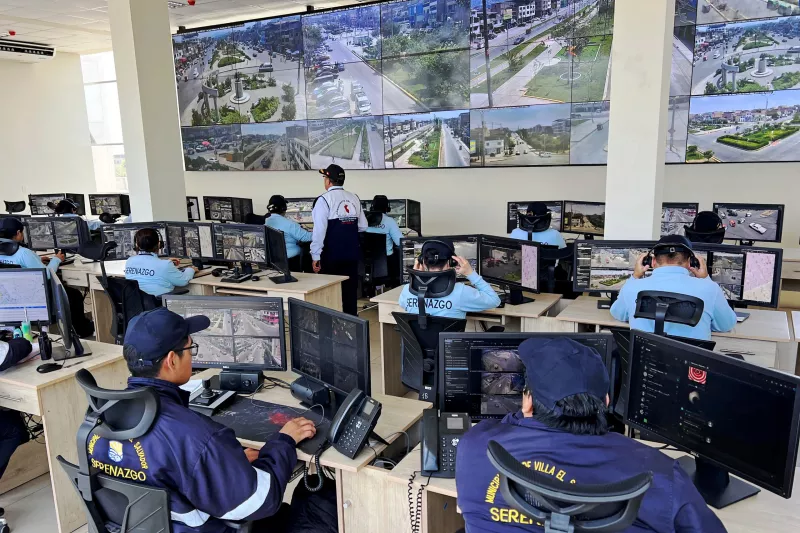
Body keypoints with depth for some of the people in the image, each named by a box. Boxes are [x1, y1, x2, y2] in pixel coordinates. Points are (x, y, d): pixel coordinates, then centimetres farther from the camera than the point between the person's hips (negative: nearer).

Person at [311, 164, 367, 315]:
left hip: (332, 255, -4)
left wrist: (315, 256, -12)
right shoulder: (354, 198, 6)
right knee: (350, 290, 12)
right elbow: (363, 226, 8)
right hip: (352, 253, 5)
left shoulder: (324, 200, -10)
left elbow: (319, 230, -15)